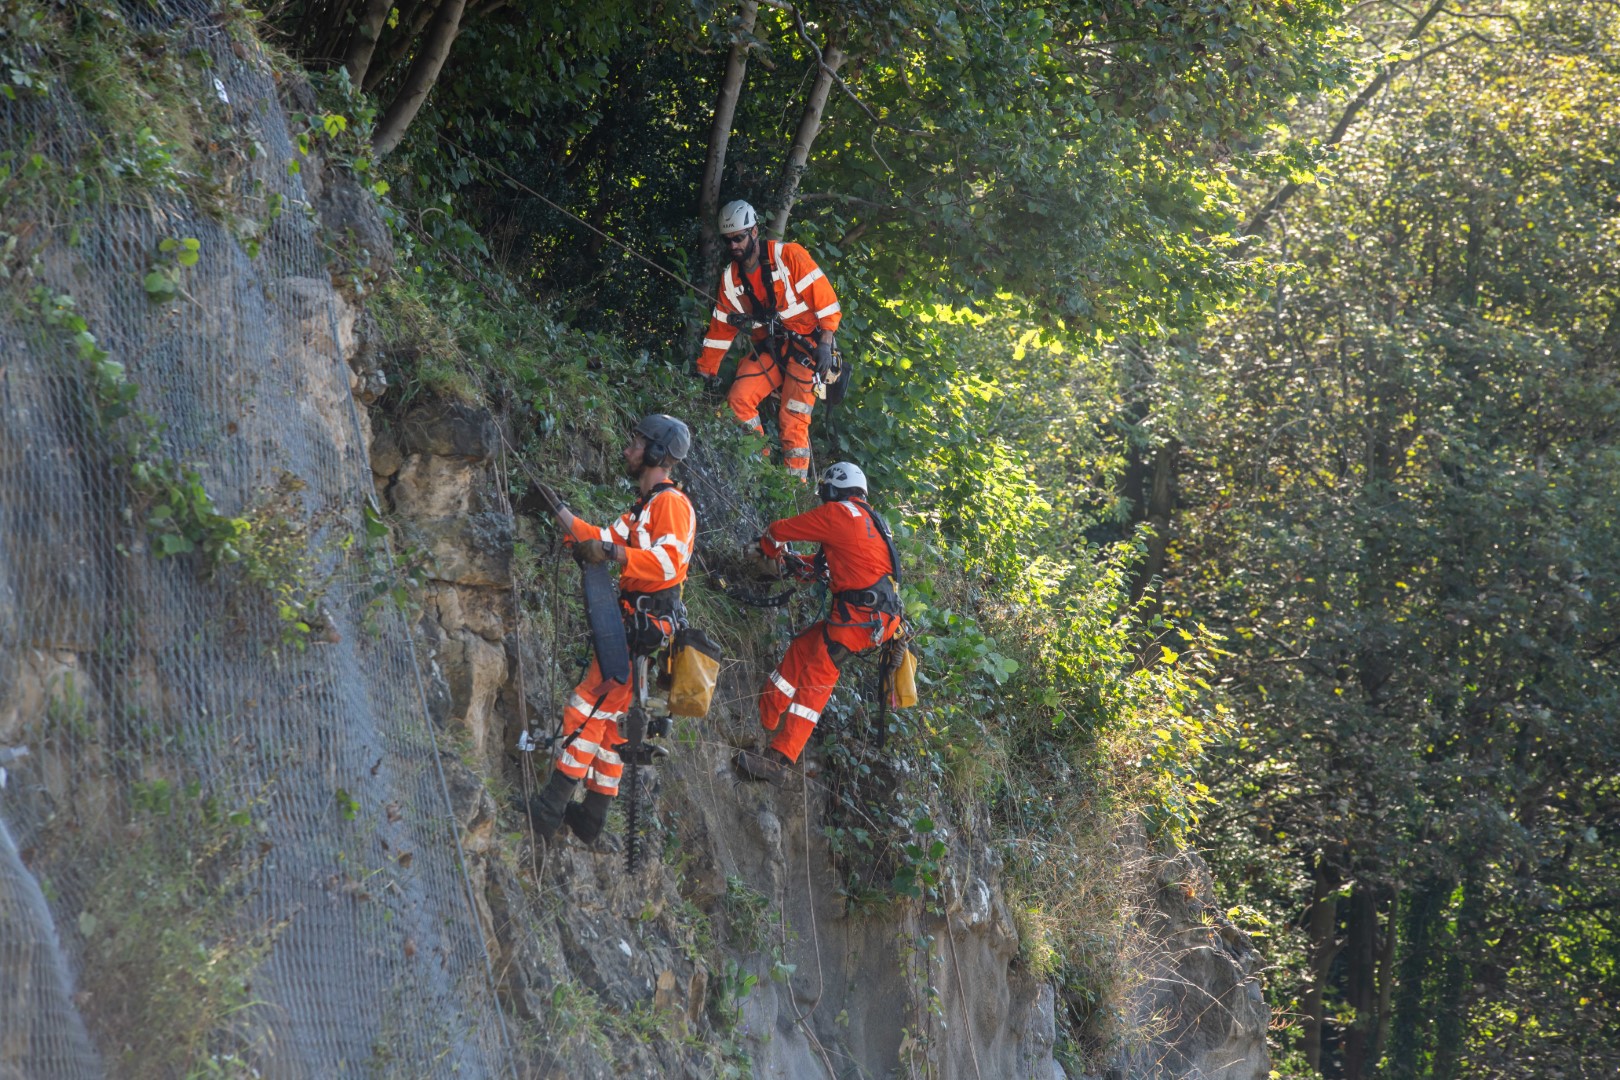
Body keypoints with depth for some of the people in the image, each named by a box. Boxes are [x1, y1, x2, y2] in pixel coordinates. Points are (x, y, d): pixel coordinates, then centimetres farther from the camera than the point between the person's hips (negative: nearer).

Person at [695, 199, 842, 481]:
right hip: (769, 350, 5)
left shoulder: (788, 256, -9)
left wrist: (825, 344, -17)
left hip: (805, 347, -5)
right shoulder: (730, 279, 8)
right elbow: (720, 329, 15)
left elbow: (825, 298, -11)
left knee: (793, 420, -14)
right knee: (738, 399, -17)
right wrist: (705, 372, 12)